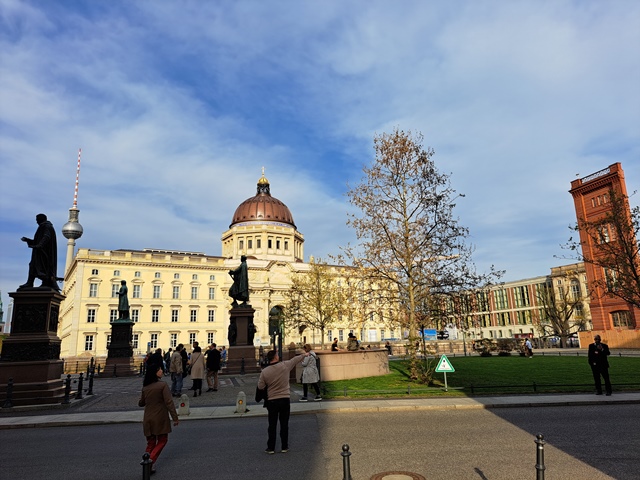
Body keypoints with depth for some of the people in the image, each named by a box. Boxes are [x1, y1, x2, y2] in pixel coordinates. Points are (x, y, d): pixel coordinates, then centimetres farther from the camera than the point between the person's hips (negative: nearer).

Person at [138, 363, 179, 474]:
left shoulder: (145, 387, 2)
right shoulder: (162, 385, -15)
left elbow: (141, 403, 16)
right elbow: (169, 402, -17)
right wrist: (175, 417, -13)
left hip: (148, 419, 5)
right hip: (160, 419, -5)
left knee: (150, 443, 17)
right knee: (162, 441, 10)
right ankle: (151, 461, -5)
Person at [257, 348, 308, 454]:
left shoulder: (264, 372, -9)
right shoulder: (285, 365, -8)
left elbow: (260, 386, -3)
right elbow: (296, 359, 9)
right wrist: (305, 355, 26)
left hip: (272, 401, 0)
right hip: (285, 399, 0)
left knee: (272, 425, 10)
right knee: (284, 424, 11)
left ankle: (271, 448, 15)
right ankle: (284, 447, 18)